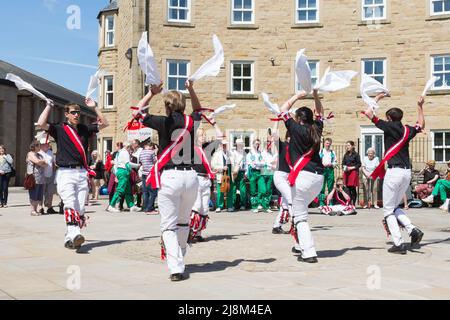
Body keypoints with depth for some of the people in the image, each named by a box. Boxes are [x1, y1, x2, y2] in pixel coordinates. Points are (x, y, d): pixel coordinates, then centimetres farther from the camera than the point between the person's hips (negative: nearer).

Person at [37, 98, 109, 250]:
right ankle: (74, 233, -37)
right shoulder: (59, 129, 5)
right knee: (70, 204, -22)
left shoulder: (85, 129, 16)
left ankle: (70, 238, 6)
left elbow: (104, 123, 20)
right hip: (65, 173, -4)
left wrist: (94, 107, 13)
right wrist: (49, 106, 1)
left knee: (80, 208, 0)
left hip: (82, 173, 4)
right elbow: (41, 123, -9)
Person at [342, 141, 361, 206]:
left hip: (353, 172, -5)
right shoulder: (346, 155, 14)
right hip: (346, 172, 5)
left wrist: (352, 168, -13)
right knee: (348, 188, 6)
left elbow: (359, 164, -4)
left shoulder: (356, 154, -3)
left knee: (353, 188, -7)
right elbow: (343, 163, 19)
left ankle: (354, 204, -3)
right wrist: (344, 167, -2)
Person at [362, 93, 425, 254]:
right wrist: (420, 106, 36)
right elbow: (421, 125, 36)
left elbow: (368, 113, 0)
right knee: (395, 207, 20)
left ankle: (399, 244, -8)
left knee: (388, 210, 0)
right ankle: (413, 230, 0)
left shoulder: (389, 126, -3)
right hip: (407, 172, 7)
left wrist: (377, 98, 13)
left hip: (394, 171, -6)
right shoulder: (407, 130, 12)